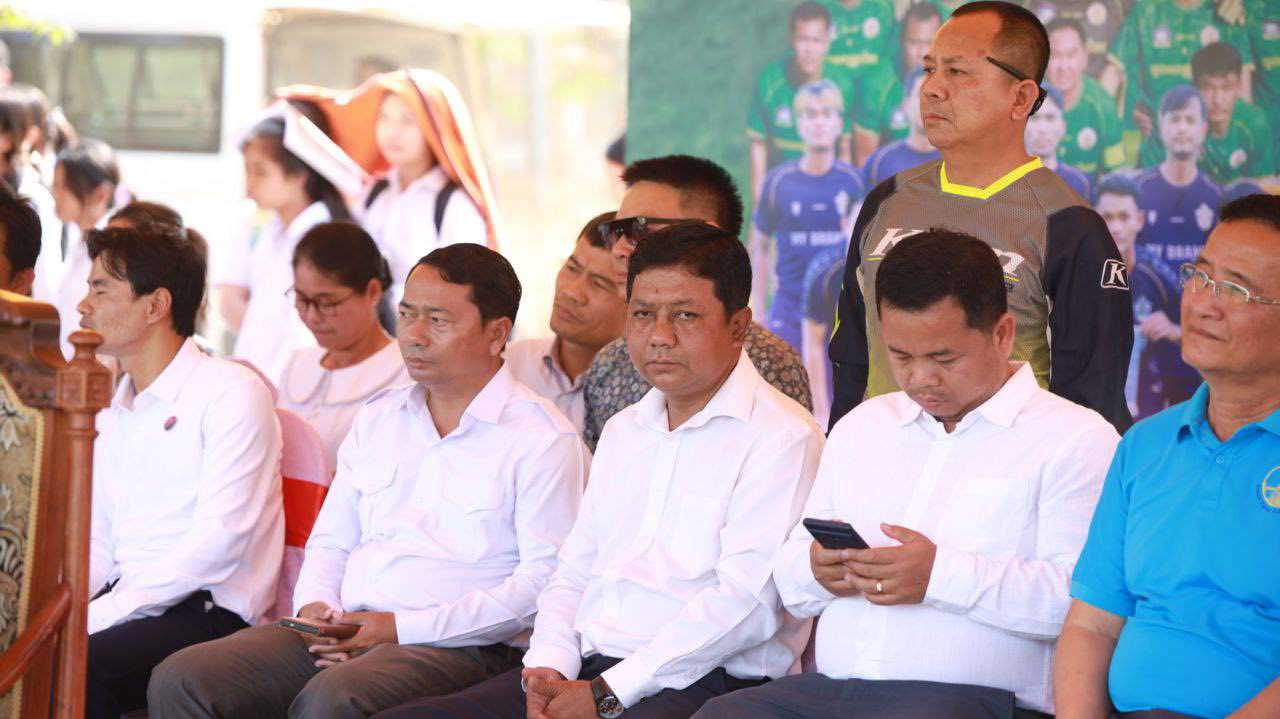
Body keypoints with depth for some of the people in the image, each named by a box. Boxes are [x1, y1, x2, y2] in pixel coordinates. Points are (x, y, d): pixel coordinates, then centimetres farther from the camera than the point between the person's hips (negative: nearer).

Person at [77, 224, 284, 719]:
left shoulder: (232, 394, -7)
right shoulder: (110, 411, 19)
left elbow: (220, 540, -16)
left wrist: (95, 618, -19)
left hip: (211, 611, -7)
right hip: (128, 604, 7)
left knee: (80, 664, -32)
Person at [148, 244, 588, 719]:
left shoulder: (543, 438, -1)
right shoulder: (378, 417, 22)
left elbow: (544, 581, -10)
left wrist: (404, 627, -15)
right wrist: (315, 605, 1)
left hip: (455, 644, -6)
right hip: (343, 632, 7)